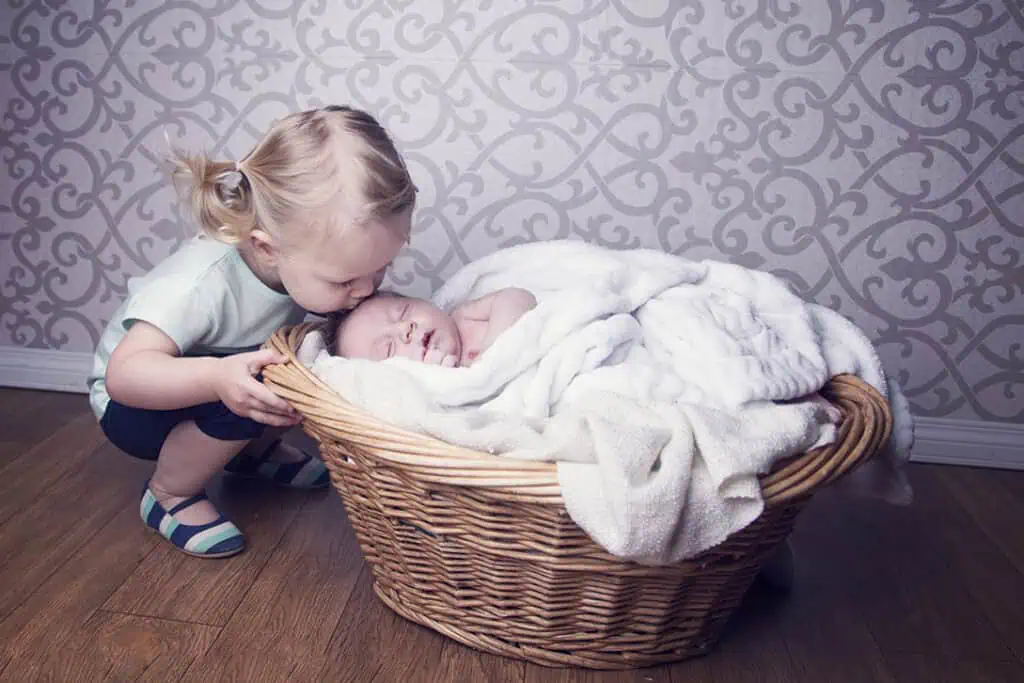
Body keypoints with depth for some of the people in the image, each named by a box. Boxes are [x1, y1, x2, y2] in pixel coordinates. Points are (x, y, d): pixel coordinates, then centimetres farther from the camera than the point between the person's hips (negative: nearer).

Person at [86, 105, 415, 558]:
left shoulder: (313, 257, -23)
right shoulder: (201, 282, -40)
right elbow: (124, 372, -41)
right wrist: (216, 377, -58)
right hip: (131, 403, -6)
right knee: (250, 390, -36)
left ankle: (254, 449, 9)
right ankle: (169, 494, -7)